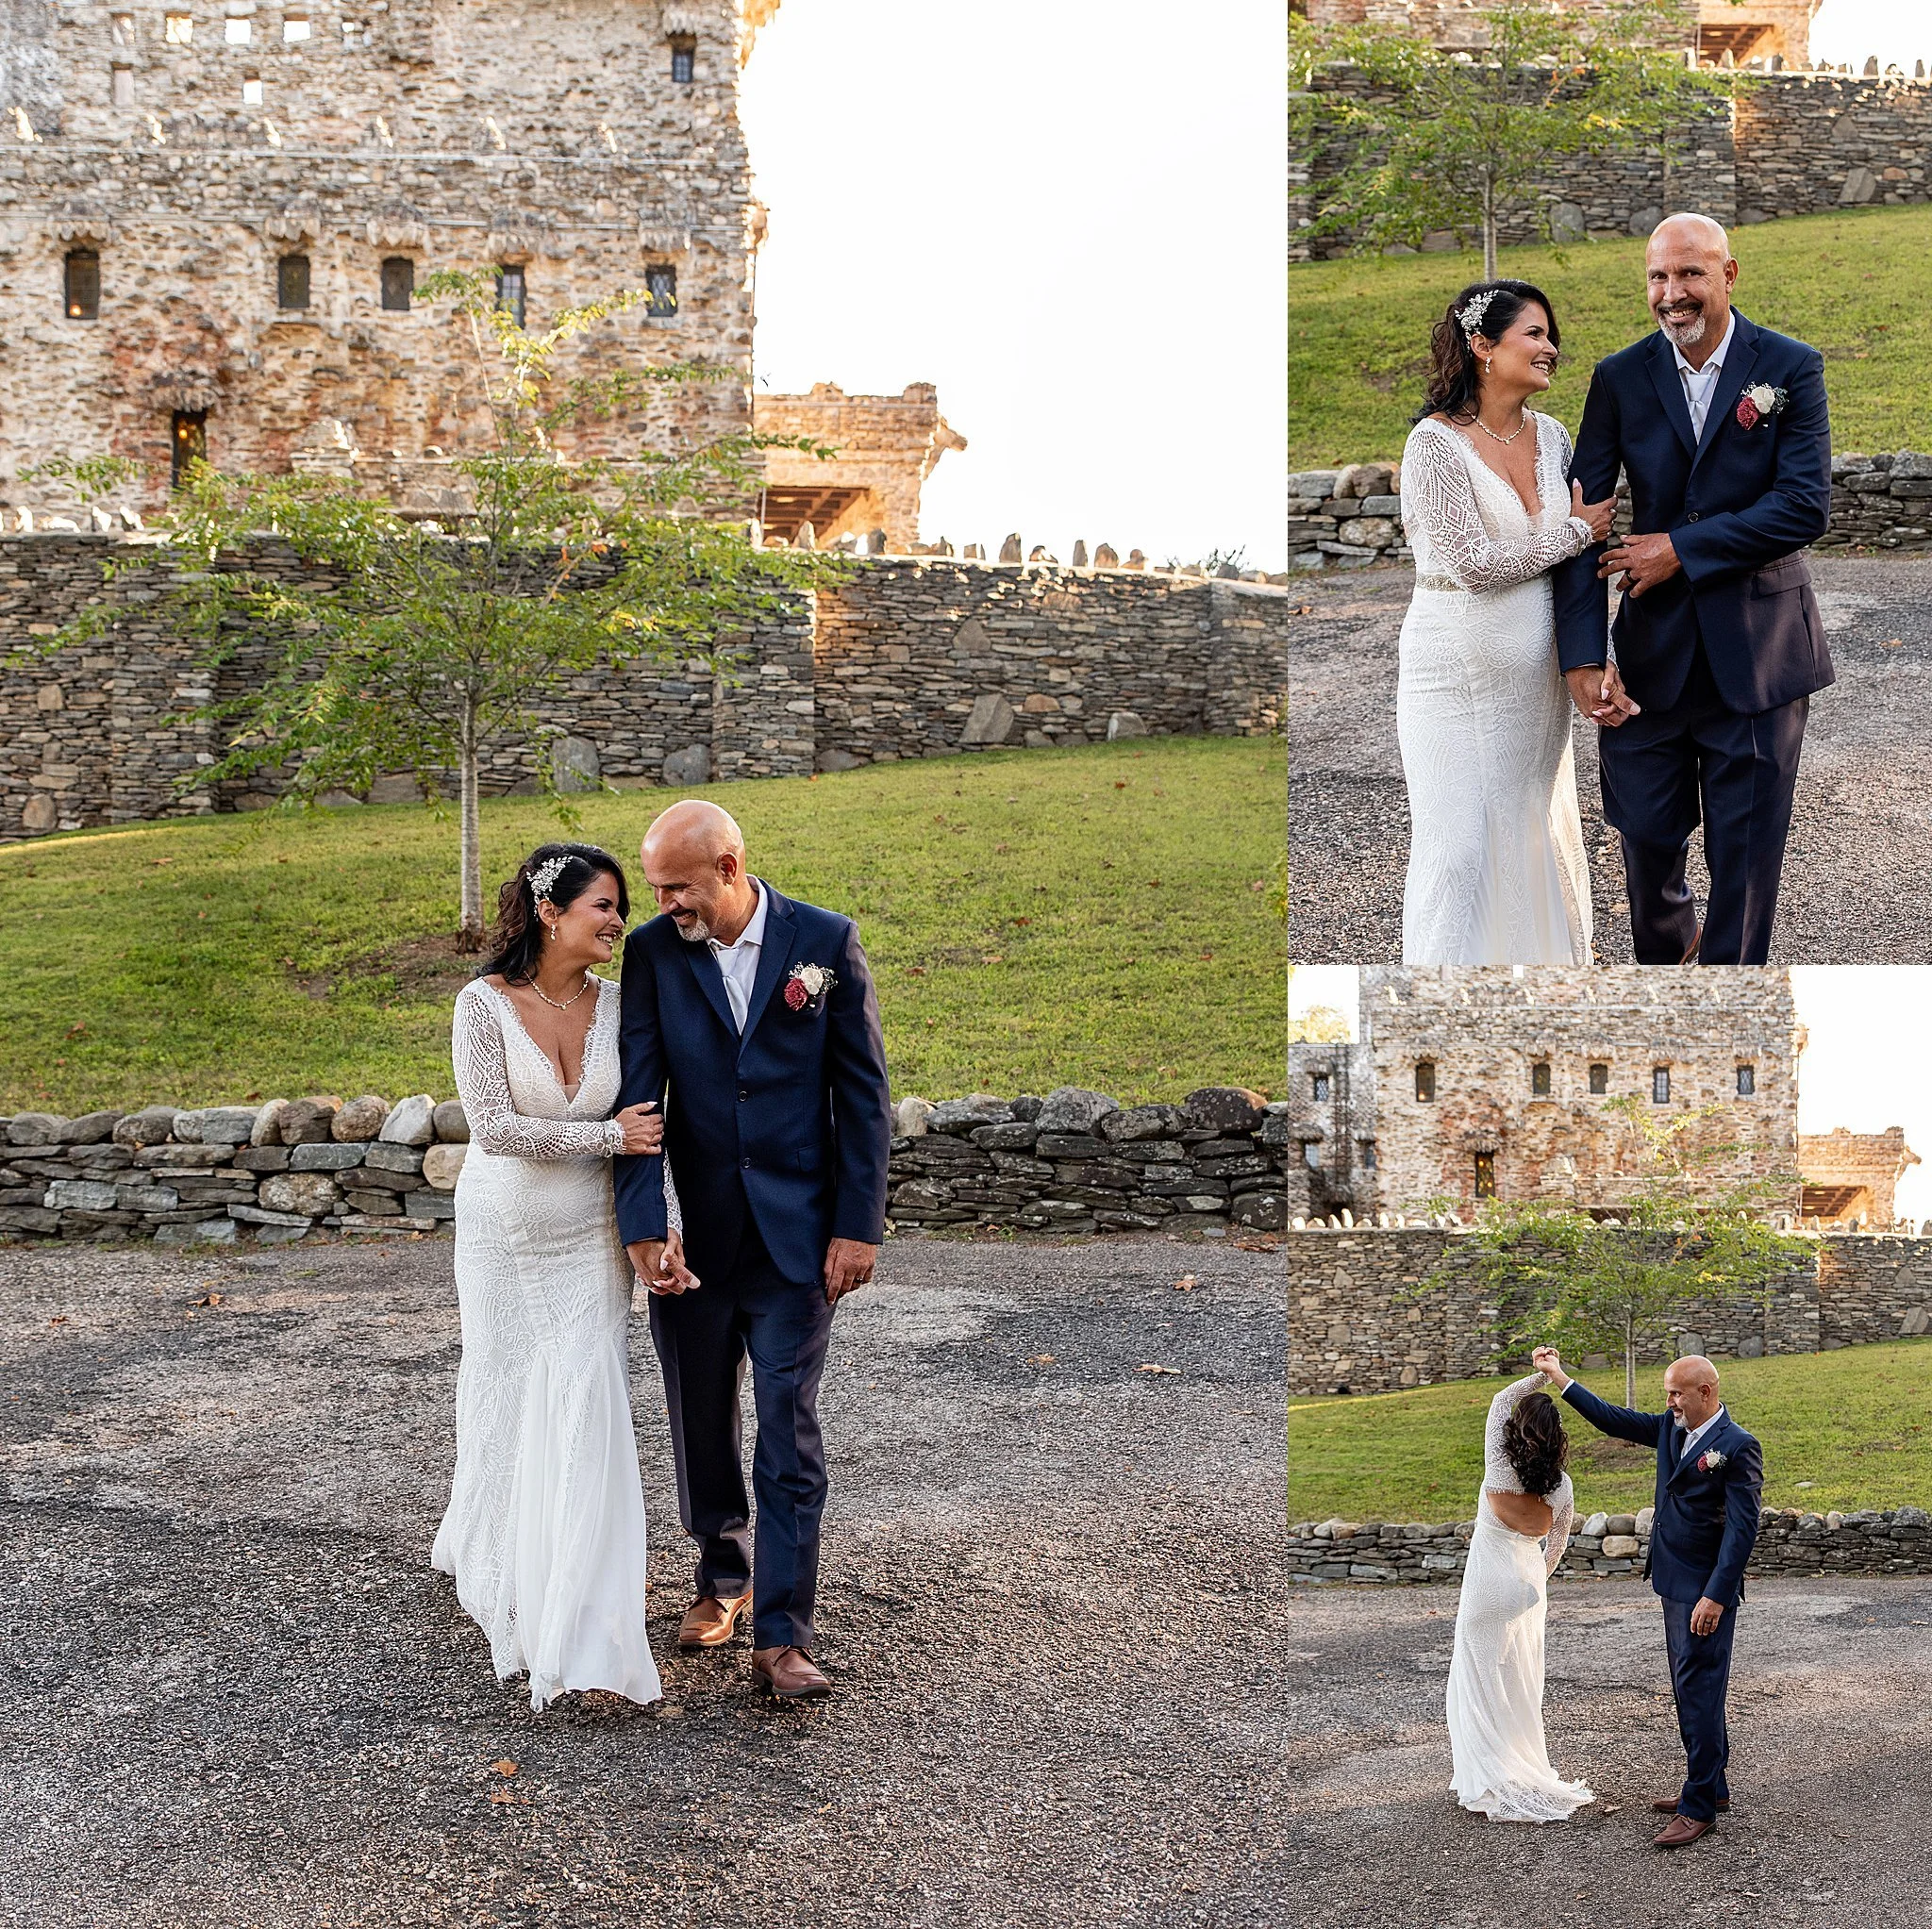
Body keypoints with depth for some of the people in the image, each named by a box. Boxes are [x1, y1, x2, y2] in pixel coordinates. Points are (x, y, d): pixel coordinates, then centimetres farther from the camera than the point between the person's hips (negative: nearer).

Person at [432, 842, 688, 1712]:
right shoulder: (485, 1004, -12)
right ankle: (489, 1565, 38)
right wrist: (606, 1135, -16)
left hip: (590, 1240, 2)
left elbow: (649, 1129, -2)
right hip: (504, 1238, -2)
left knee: (587, 1416, -5)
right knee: (505, 1407, 11)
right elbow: (494, 1126, -18)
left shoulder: (617, 1005, -3)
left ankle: (581, 1631, 0)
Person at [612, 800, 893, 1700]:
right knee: (699, 1419, 14)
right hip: (692, 1231, 2)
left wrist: (858, 1224, -6)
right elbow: (636, 1094, -6)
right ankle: (723, 1575, 36)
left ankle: (781, 1633, -1)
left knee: (789, 1431, -5)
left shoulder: (825, 941, -4)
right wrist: (643, 1226, -14)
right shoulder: (653, 951, -1)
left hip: (795, 1233, -2)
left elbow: (863, 1091, -2)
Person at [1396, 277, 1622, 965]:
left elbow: (1582, 561, 8)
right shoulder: (1436, 444, -13)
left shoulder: (1550, 435, 6)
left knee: (1538, 842, 12)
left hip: (1537, 677, 6)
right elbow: (1471, 564, -19)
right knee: (1460, 850, -3)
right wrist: (1576, 531, -8)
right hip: (1460, 673, -6)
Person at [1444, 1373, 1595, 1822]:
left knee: (1482, 1674, 1)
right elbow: (1558, 1544, 9)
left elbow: (1501, 1399, -2)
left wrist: (1543, 1374, 2)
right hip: (1531, 1580, 4)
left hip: (1488, 1577, -4)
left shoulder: (1500, 1464, -16)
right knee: (1523, 1678, 16)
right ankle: (1528, 1763, 23)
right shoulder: (1561, 1485, -5)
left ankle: (1487, 1778, -1)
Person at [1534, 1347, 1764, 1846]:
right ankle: (1712, 1785, 27)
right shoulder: (1670, 1429, 8)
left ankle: (1700, 1806, -3)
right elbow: (1612, 1419, 18)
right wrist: (1558, 1377, 15)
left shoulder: (1738, 1446, -15)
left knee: (1699, 1692, -7)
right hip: (1675, 1583, 9)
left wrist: (1716, 1596, -22)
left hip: (1706, 1592, -9)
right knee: (1692, 1689, 16)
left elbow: (1743, 1527, -19)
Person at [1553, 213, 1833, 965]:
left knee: (1746, 850, 7)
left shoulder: (1791, 368, -4)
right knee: (1645, 838, 11)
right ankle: (1662, 951, 38)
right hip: (1651, 646, 2)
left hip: (1758, 650, -2)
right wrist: (1582, 654, -14)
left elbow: (1806, 507, -13)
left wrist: (1681, 549, -15)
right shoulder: (1619, 379, 2)